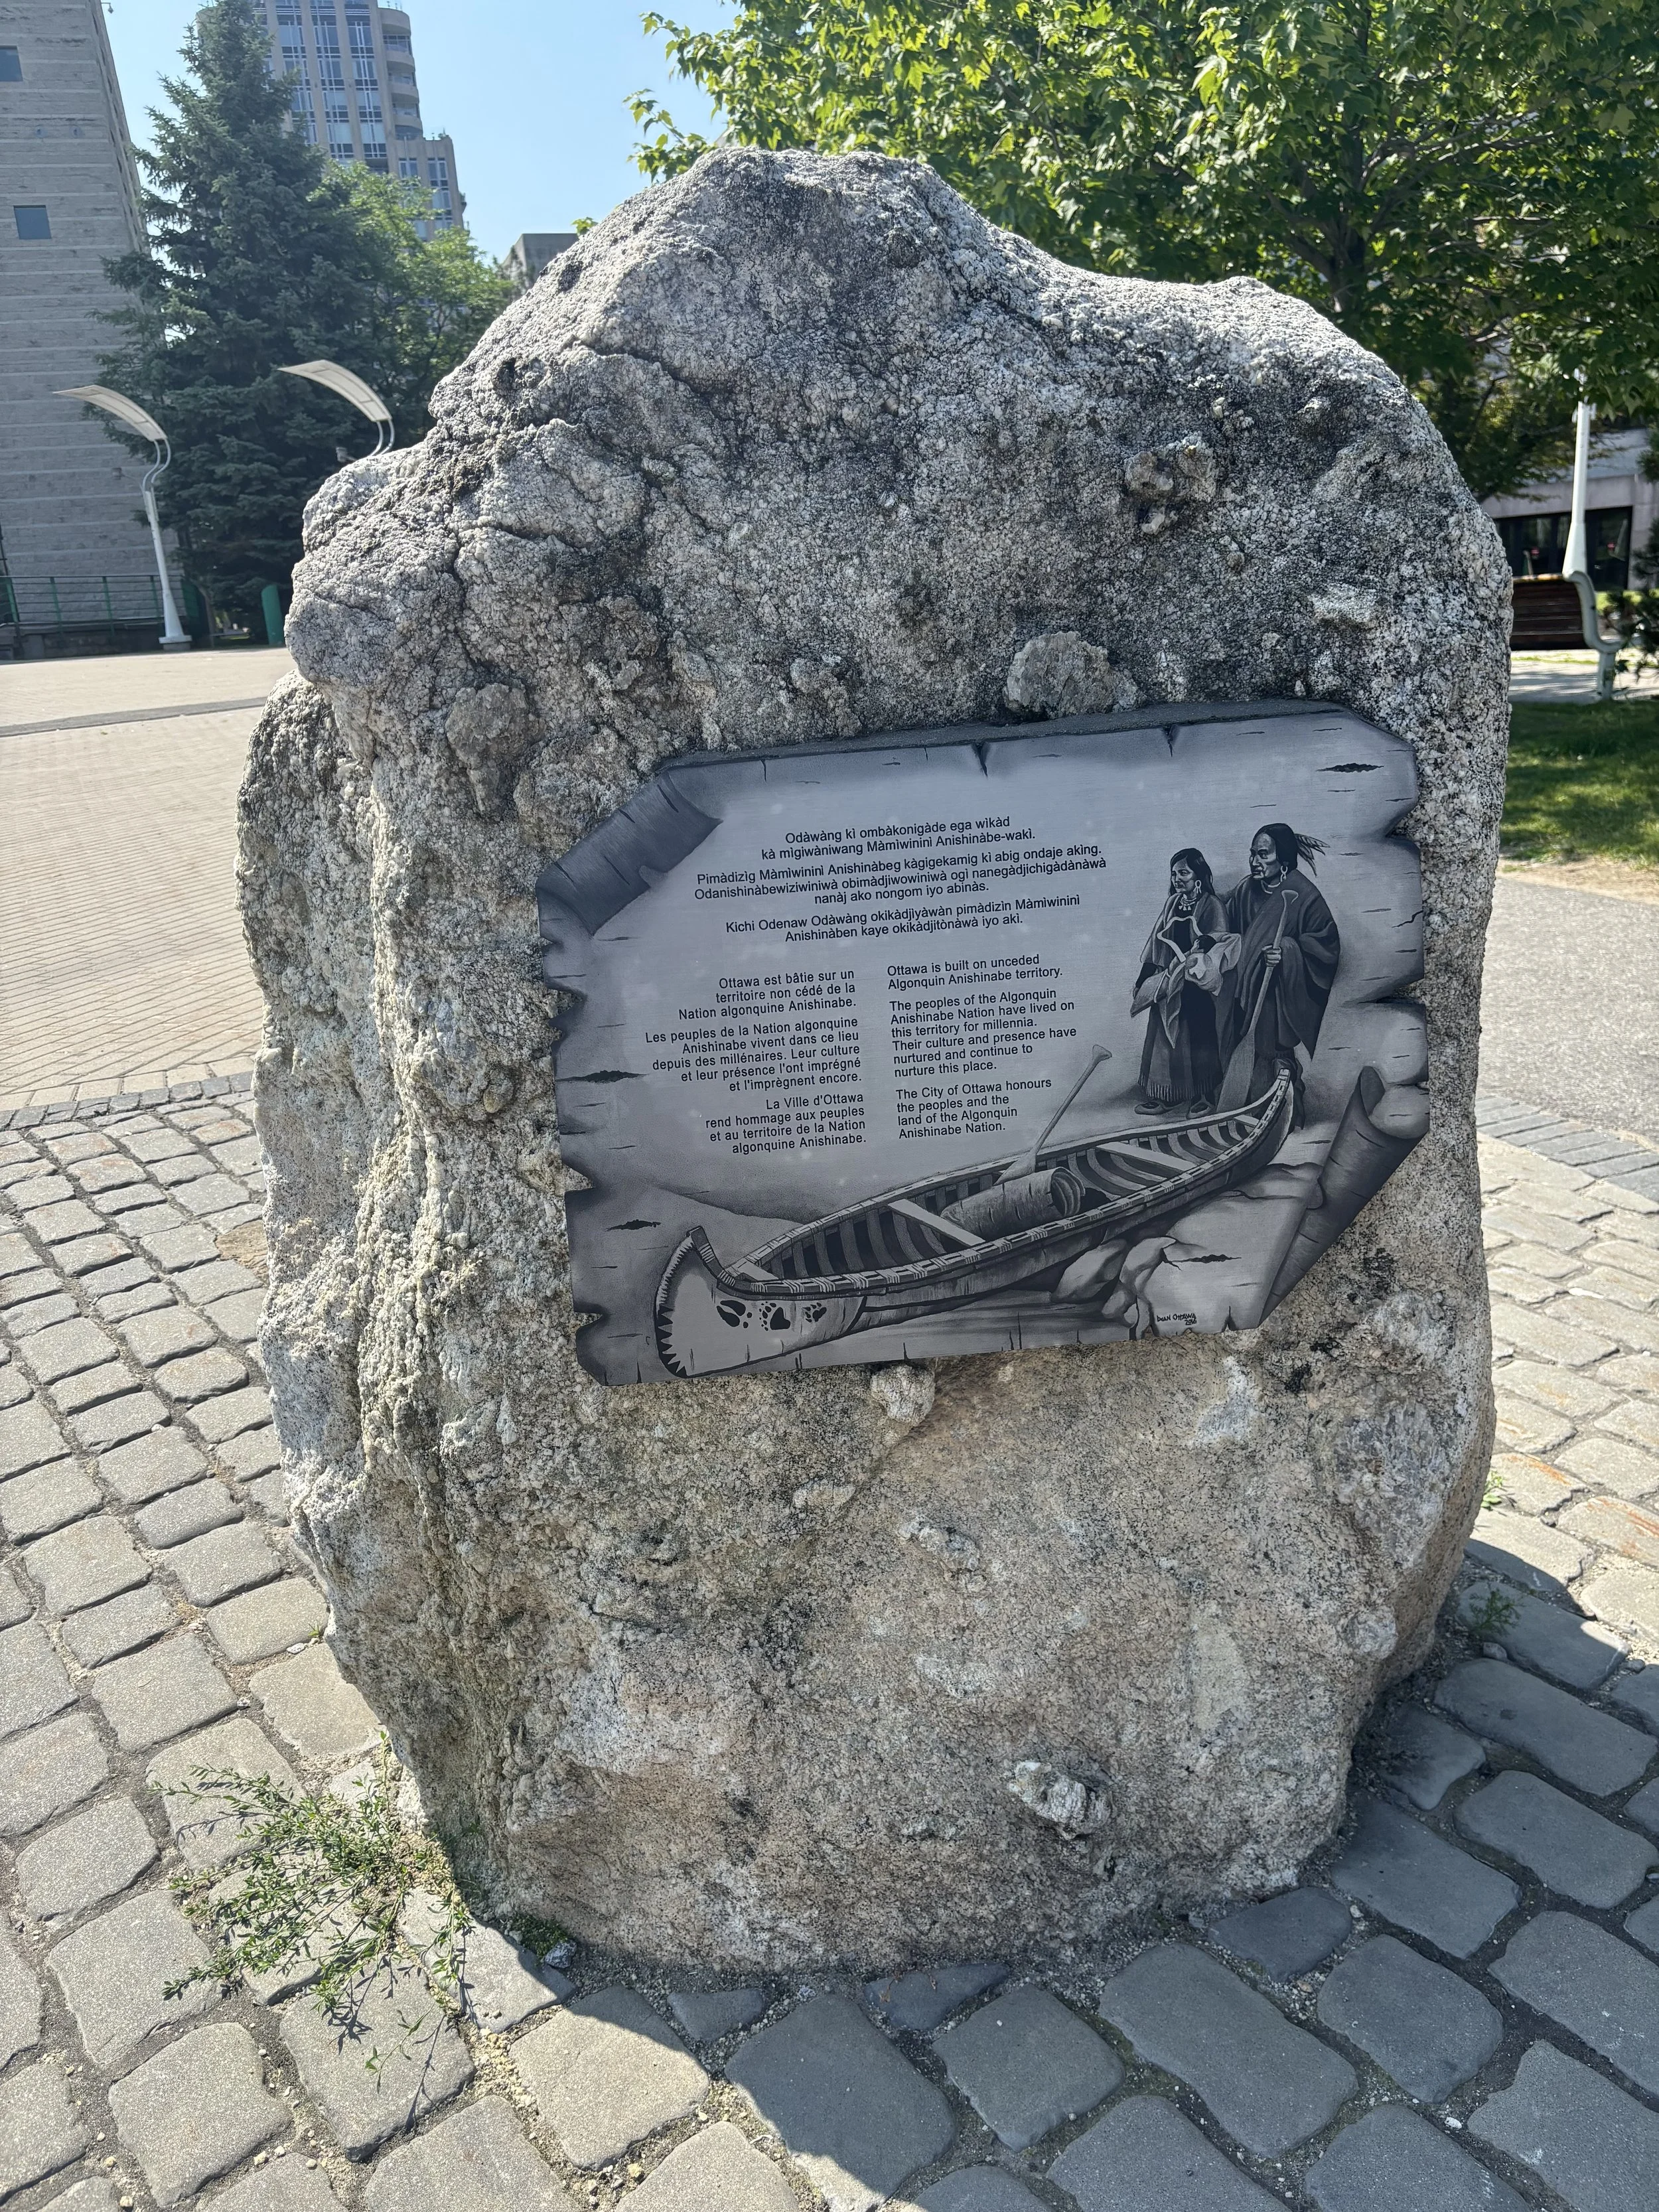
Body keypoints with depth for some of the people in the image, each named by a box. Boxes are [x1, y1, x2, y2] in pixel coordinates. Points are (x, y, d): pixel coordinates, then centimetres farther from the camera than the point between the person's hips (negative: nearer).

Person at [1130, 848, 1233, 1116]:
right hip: (1166, 983, 6)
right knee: (1166, 1039, 7)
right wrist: (1144, 977, 14)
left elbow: (1221, 936, -19)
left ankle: (1204, 1096, 10)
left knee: (1199, 1040, 0)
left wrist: (1204, 942, -40)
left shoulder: (1212, 905, -5)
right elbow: (1156, 942, 16)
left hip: (1196, 986, -6)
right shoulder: (1172, 903, 13)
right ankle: (1165, 1096, 13)